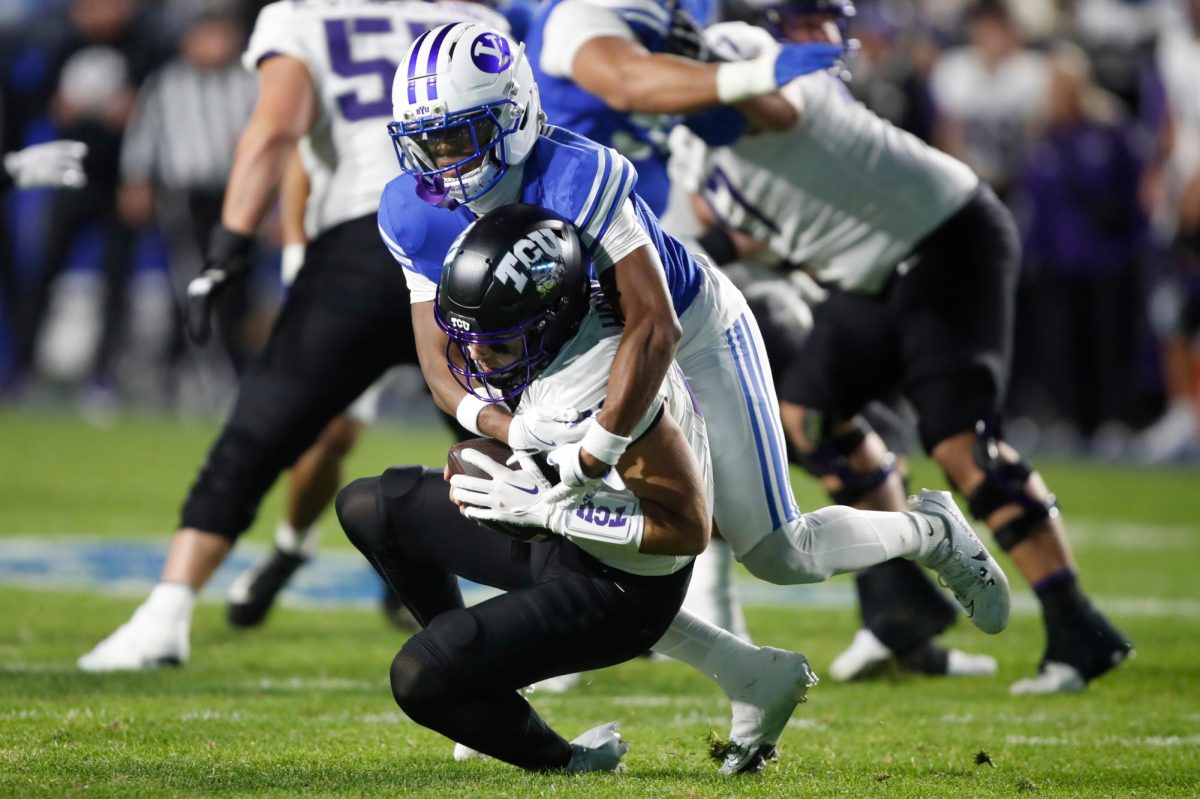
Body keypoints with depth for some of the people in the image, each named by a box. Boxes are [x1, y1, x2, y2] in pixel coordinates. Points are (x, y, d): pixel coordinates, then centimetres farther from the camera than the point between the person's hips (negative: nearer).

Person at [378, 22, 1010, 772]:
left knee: (776, 553, -5)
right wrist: (507, 426, -38)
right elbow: (442, 360, -17)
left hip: (696, 337, -6)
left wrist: (592, 458, -43)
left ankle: (933, 531, 26)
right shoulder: (417, 217, -18)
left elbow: (655, 328, -41)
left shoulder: (580, 179, -37)